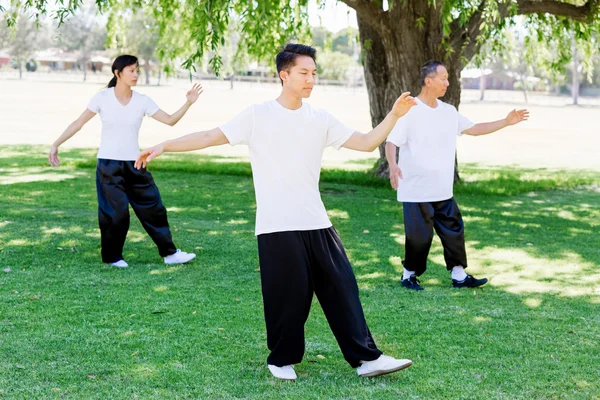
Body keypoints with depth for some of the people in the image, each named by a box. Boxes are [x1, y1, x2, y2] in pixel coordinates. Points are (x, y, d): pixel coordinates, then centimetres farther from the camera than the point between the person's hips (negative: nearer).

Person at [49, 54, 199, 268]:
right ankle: (112, 256, 15)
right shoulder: (102, 98, -7)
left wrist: (188, 103, -15)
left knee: (153, 207, 3)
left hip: (134, 164, 3)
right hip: (108, 164, -3)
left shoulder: (142, 101, -1)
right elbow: (78, 123, -2)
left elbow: (170, 120, -2)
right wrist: (56, 144, -4)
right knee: (116, 212, -3)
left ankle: (169, 253, 11)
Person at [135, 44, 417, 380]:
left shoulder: (321, 120, 9)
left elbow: (367, 143, 9)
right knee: (288, 296, -1)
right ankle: (283, 360, 19)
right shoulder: (258, 116, -4)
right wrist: (164, 146, -15)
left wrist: (394, 116, -3)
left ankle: (366, 358, 10)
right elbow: (211, 137, -6)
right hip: (277, 227, -4)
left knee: (342, 288, 4)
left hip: (317, 224, 4)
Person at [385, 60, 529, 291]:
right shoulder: (408, 111, -13)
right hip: (416, 191, -6)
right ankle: (409, 275, 18)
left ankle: (459, 275, 19)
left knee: (454, 230, 8)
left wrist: (506, 122, 15)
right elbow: (391, 142, -18)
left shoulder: (448, 111, 8)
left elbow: (473, 129, 19)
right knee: (419, 235, -1)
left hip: (442, 190, 7)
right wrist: (393, 165, -38)